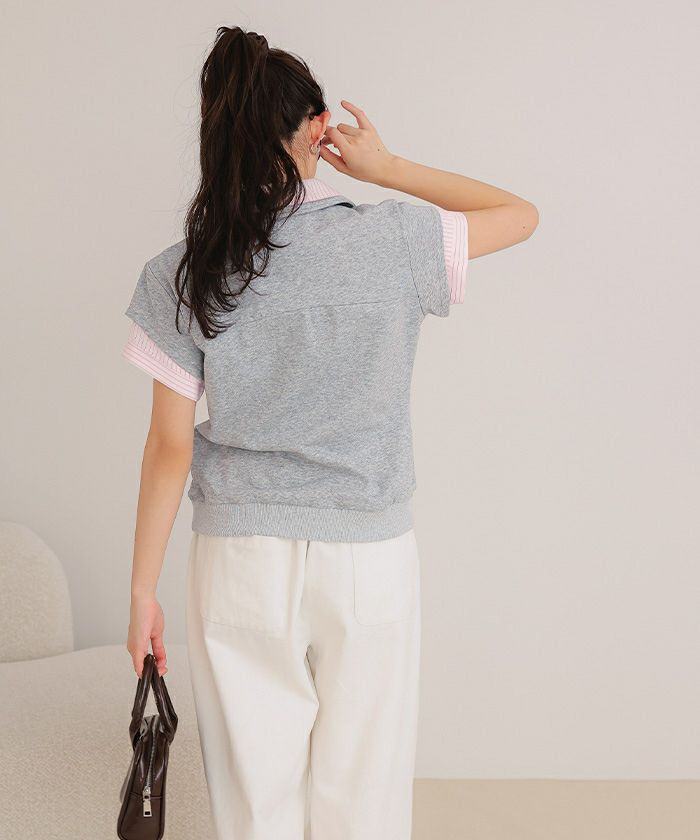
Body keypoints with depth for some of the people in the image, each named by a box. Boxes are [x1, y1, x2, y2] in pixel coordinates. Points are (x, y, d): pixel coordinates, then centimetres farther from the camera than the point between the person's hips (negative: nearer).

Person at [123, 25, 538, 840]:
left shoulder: (180, 276, -8)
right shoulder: (392, 243, -11)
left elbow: (170, 447, -5)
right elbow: (520, 213, 6)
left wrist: (143, 589, 5)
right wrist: (388, 168, 3)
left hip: (239, 559, 1)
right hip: (369, 556, 0)